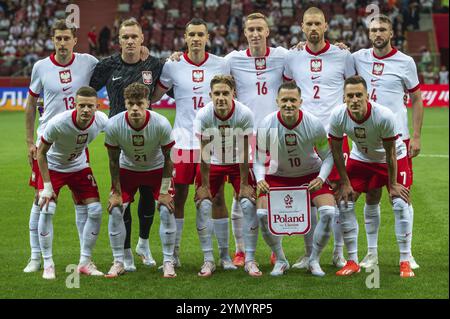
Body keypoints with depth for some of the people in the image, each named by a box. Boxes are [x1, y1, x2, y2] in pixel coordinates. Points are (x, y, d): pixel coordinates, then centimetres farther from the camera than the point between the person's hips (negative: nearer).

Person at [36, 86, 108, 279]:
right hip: (52, 167, -3)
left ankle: (85, 262, 9)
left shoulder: (102, 121, -24)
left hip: (79, 167, 4)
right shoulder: (58, 123, -35)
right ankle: (48, 264, -4)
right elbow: (41, 152, -20)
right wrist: (47, 186, -22)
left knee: (95, 210, -6)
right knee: (46, 210, -19)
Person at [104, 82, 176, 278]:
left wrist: (164, 192, -14)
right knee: (115, 210, -10)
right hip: (127, 169, 1)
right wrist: (116, 192, -9)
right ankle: (118, 262, 4)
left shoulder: (161, 124, -30)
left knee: (167, 210, -12)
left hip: (156, 169, -1)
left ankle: (168, 262, 1)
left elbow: (167, 159, -15)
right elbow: (114, 161, -12)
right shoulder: (113, 126, -27)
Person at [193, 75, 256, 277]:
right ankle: (208, 260, 0)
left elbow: (244, 152, -19)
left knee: (249, 204, -13)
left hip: (237, 162, -1)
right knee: (203, 205, -11)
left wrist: (244, 183, -16)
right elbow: (204, 153, -17)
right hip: (212, 162, 1)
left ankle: (250, 260, -2)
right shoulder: (203, 115, -24)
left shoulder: (244, 114, -26)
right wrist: (204, 185, -15)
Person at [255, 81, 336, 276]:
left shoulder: (314, 125, -23)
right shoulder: (267, 125, -22)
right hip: (278, 176, 0)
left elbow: (327, 156, -9)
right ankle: (280, 261, 6)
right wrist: (260, 180, -28)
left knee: (328, 212, -19)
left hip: (310, 175, 0)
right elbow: (259, 159, -9)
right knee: (262, 214, -18)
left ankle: (314, 260, 4)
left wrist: (321, 178, -26)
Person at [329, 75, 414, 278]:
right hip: (360, 159, 3)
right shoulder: (338, 116, -27)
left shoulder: (384, 116, -35)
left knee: (400, 202, -16)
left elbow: (390, 152, -22)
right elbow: (336, 150, -11)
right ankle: (352, 261, 4)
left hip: (392, 159, -3)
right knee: (344, 202, -8)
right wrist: (344, 182, -9)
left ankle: (405, 262, -4)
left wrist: (393, 184, -14)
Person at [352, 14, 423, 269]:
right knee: (372, 197, 7)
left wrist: (416, 136, -4)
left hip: (397, 137, -2)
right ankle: (372, 253, 15)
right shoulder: (360, 58, 6)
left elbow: (417, 100, 3)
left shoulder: (405, 62, -1)